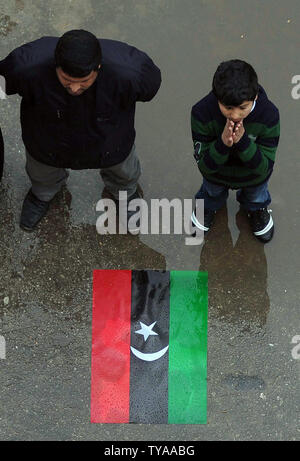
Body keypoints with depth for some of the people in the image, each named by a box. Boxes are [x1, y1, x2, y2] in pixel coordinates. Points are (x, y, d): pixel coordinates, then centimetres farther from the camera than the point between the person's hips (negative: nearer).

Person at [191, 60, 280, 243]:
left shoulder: (269, 114, -38)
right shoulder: (201, 112, -37)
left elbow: (264, 167, -30)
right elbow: (205, 166, -29)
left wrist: (243, 141, -47)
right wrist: (222, 144, -49)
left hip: (254, 177, 0)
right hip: (216, 172, 0)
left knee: (256, 198, 33)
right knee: (212, 194, 33)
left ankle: (257, 208, 68)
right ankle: (208, 206, 69)